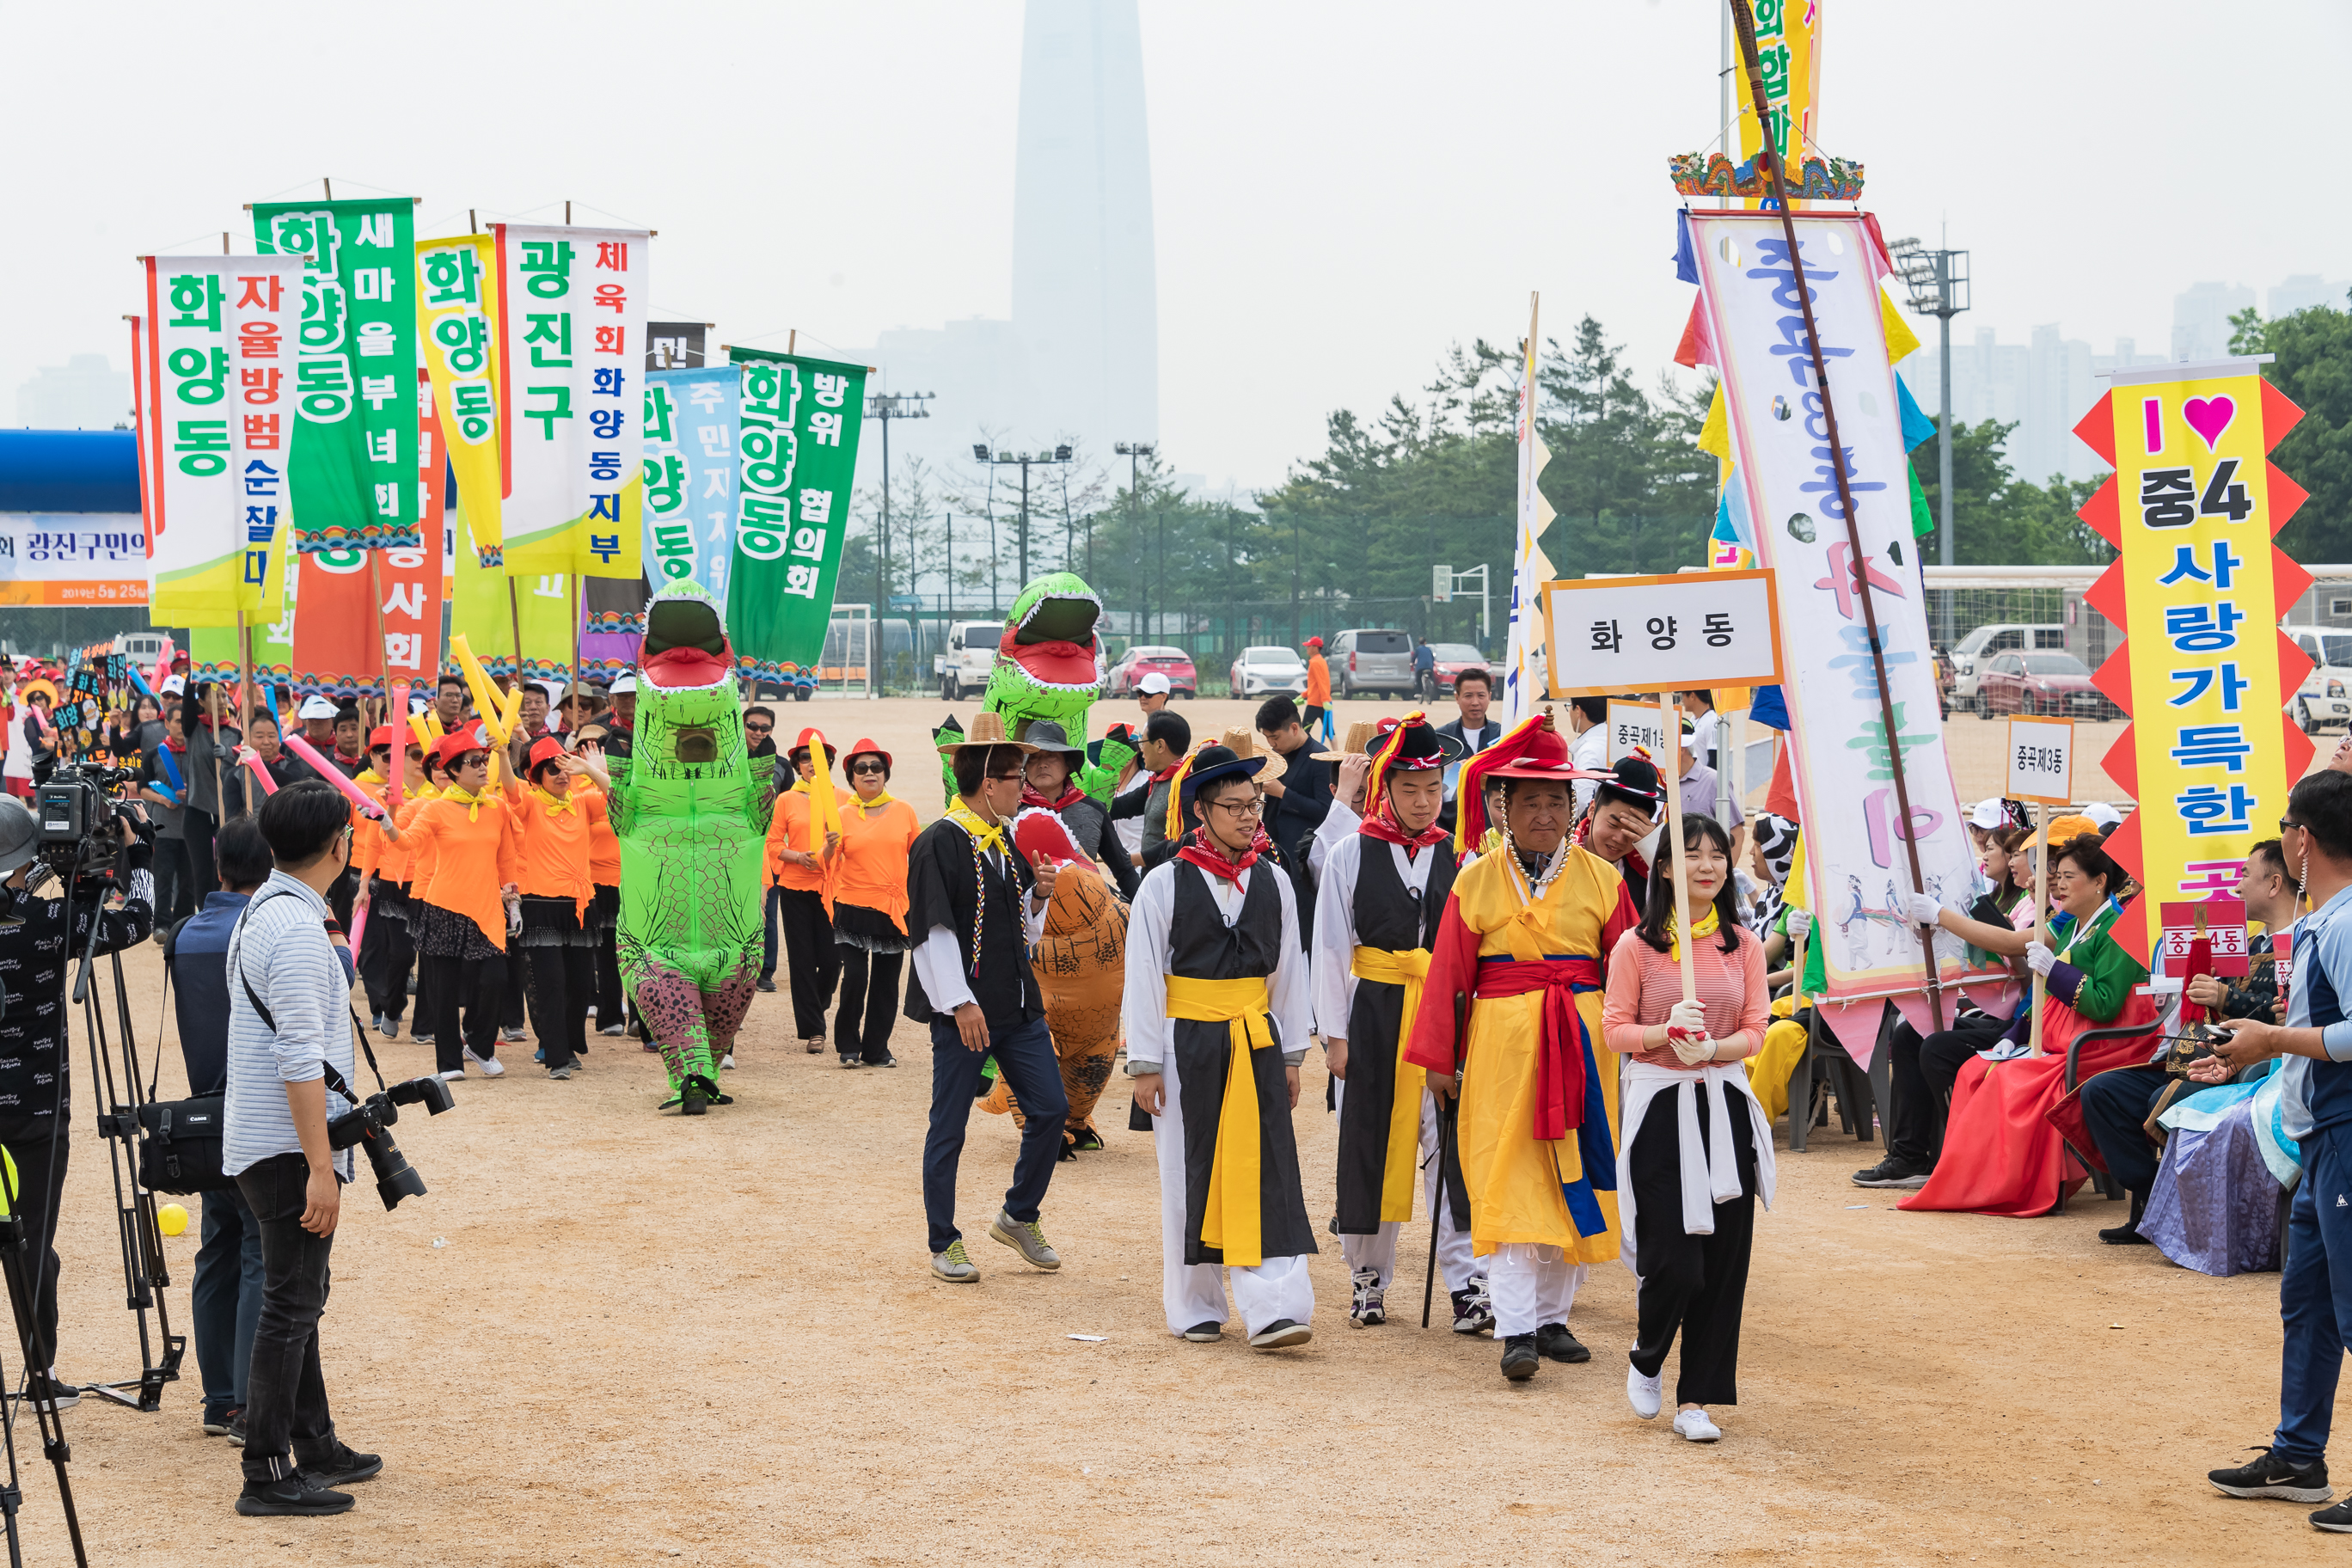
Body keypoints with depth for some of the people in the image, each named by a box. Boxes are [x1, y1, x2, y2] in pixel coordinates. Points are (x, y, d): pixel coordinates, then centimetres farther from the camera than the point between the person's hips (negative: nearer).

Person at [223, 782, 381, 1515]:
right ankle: (267, 1475, -5)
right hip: (290, 1145, -10)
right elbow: (301, 1058, -23)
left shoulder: (259, 912, 13)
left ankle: (315, 1445, 27)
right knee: (290, 1306, -7)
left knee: (298, 1297, 18)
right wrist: (320, 1166, -24)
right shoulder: (298, 929, -19)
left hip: (257, 1142, 10)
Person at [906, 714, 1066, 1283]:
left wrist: (1037, 898, 1)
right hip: (964, 1007, -8)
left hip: (1017, 1004, 8)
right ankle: (944, 1244, 13)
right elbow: (933, 932, -16)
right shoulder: (940, 843, -12)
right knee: (949, 1129, 2)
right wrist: (961, 1004, -19)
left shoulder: (1005, 842, 13)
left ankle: (1019, 1217, 22)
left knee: (1050, 1108, 5)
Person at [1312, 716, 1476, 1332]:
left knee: (1451, 1142, -6)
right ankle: (1368, 1279, 19)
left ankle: (1467, 1281, -3)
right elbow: (1331, 948, 2)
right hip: (1372, 1014, 0)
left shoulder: (1460, 857, 5)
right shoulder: (1350, 855, 2)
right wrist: (1335, 1033, -2)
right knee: (1370, 1141, 7)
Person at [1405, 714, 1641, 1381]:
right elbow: (1448, 974, 4)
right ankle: (1515, 1329, -9)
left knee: (1574, 1180, 6)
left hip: (1580, 1042, 2)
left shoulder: (1600, 878, 5)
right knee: (1507, 1182, -7)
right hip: (1501, 1042, -2)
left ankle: (1552, 1316, 17)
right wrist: (1438, 1058, 3)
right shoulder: (1476, 882, 2)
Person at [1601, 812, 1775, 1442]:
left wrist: (1714, 1047, -16)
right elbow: (1615, 1030, -2)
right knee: (1672, 1258, -9)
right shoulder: (1636, 946, -3)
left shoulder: (1744, 946, 6)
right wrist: (1666, 1032, -21)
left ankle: (1696, 1399, 11)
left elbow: (1754, 1031, 5)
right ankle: (1645, 1360, 22)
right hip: (1660, 1106, -3)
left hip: (1726, 1105, 3)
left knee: (1724, 1258, 1)